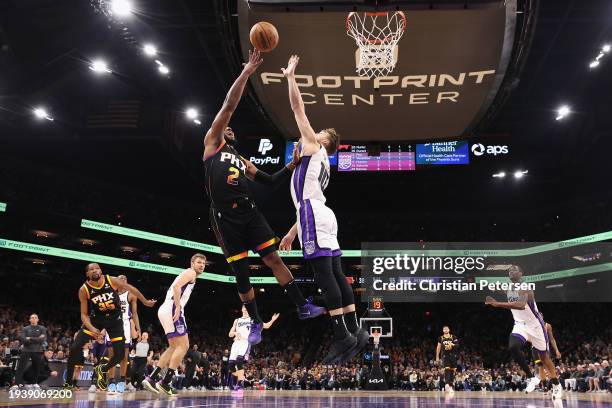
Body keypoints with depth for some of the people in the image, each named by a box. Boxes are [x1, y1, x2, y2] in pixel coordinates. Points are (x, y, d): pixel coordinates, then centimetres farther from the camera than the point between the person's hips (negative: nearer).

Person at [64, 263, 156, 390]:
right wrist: (92, 328, -32)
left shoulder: (112, 281, -20)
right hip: (96, 318, 0)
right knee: (75, 347, -15)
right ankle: (68, 383, 3)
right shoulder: (84, 290, -18)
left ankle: (102, 369, 29)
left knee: (120, 354, -4)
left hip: (114, 319, 0)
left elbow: (131, 288, -4)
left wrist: (145, 301, 7)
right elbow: (84, 314, -14)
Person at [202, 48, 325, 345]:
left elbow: (270, 180, 24)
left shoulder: (242, 161, 24)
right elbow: (228, 106, -2)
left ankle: (303, 307, 1)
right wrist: (246, 72, -5)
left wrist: (292, 166, 10)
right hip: (225, 218, -4)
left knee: (273, 258, -3)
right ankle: (256, 323, 17)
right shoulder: (212, 144, 6)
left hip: (249, 213, 4)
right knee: (240, 273, 3)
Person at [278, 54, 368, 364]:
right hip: (321, 217, 9)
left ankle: (343, 336, -14)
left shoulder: (313, 145, 9)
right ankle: (355, 332, 5)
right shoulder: (319, 163, 31)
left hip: (315, 217, -9)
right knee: (336, 275, 5)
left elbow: (298, 107, 5)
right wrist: (292, 233, 30)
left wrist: (290, 76, 16)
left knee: (325, 276, -13)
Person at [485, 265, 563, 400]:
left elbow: (521, 305, -42)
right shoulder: (508, 290, 3)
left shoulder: (525, 288, -22)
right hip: (520, 324, 5)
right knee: (513, 347, -22)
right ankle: (531, 378, -8)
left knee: (544, 356, 7)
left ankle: (556, 385, 26)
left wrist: (498, 304, -47)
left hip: (535, 325, -5)